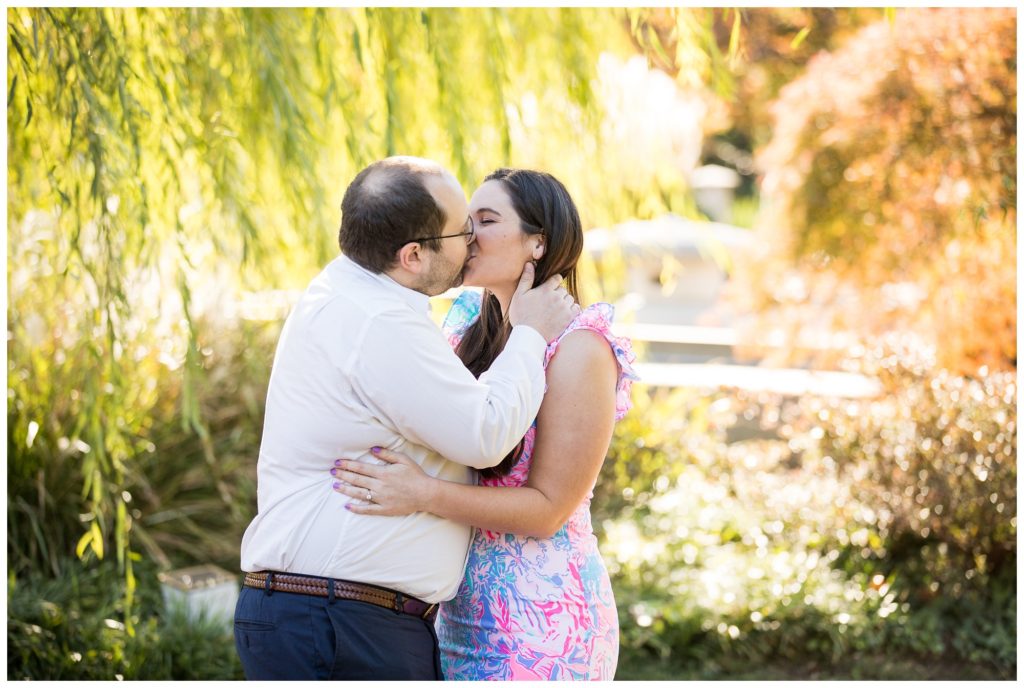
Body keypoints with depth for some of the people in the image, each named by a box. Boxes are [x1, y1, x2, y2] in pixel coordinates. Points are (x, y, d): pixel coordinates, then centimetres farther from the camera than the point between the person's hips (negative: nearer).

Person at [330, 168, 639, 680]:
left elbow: (548, 507, -16)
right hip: (461, 612, 6)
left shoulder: (578, 350, -12)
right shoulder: (465, 324, 9)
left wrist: (424, 494, -27)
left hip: (540, 614, -6)